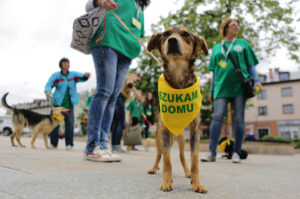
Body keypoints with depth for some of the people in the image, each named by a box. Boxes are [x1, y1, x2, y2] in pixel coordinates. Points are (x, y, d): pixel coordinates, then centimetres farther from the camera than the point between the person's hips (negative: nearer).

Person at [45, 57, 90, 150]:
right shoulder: (55, 76, 0)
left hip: (69, 103, 1)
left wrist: (86, 75, -34)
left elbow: (82, 77, -9)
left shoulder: (73, 74, 6)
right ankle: (53, 144, 11)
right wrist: (48, 92, -36)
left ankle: (69, 144, -2)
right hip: (58, 103, -1)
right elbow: (49, 84, -14)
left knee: (70, 123, -9)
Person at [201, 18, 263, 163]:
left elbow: (251, 65, 13)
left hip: (240, 86, 0)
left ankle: (236, 153, 6)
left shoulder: (242, 43, 17)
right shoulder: (217, 48, 19)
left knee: (239, 119, -2)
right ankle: (212, 152, -11)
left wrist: (256, 80, -3)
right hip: (221, 87, 0)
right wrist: (212, 90, 12)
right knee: (217, 117, -12)